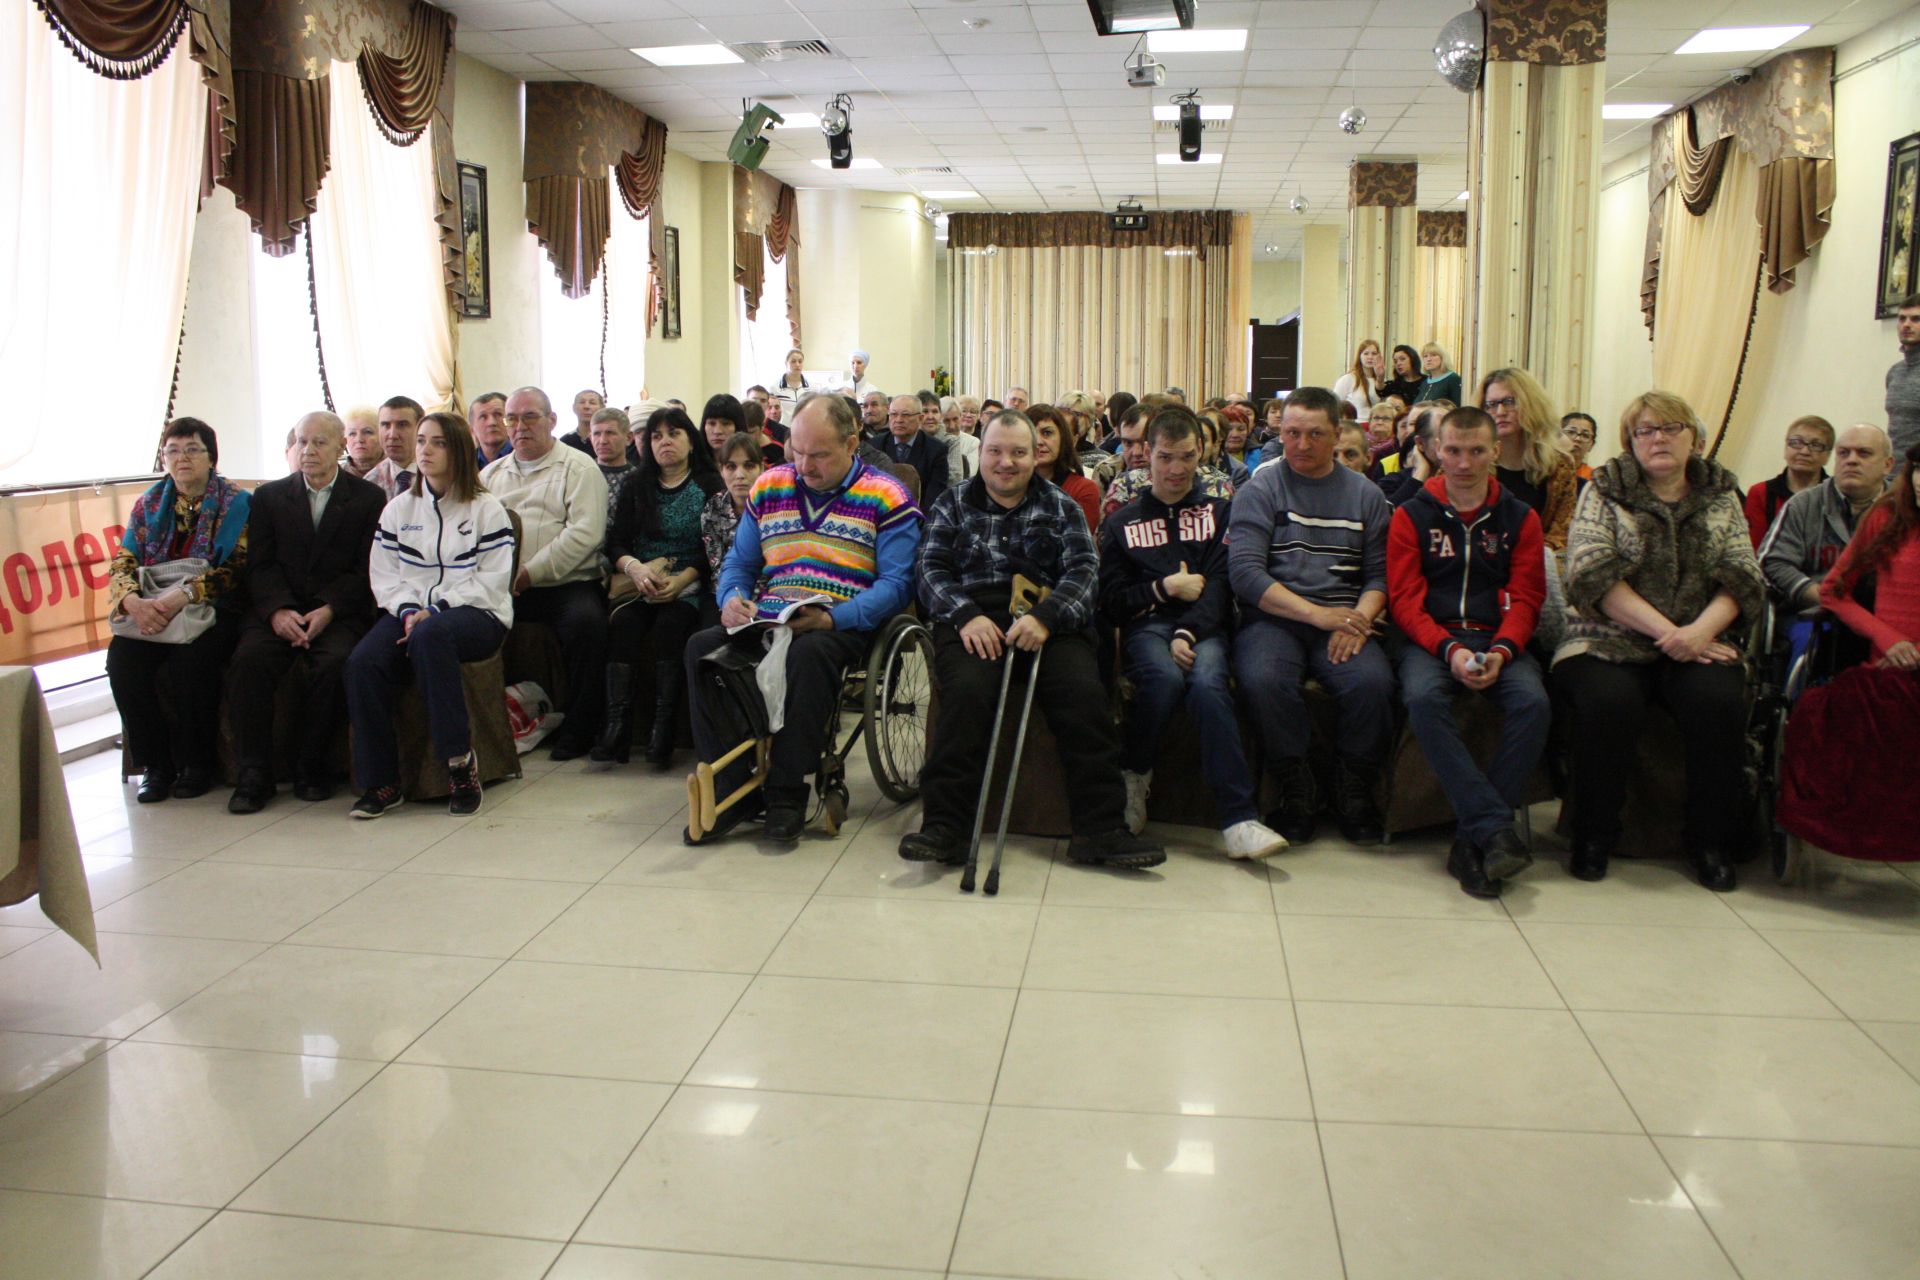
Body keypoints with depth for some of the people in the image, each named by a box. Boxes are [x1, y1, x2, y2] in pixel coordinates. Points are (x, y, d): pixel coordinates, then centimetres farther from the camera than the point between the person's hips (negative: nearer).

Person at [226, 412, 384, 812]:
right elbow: (259, 565, 5)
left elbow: (367, 569, 0)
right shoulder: (269, 496, 15)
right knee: (249, 658, -27)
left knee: (335, 662, -32)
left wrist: (328, 610, -15)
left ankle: (311, 767, -15)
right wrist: (277, 610, -14)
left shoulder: (368, 498, 9)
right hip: (277, 609, 2)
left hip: (339, 611, -2)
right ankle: (253, 774, -19)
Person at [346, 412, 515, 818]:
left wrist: (434, 610, -15)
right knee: (362, 663, -27)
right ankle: (380, 781, -17)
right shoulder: (398, 508, 17)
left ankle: (460, 761, -31)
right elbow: (384, 574, 9)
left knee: (430, 634, -39)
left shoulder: (486, 509, 3)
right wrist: (408, 610, -11)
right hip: (410, 611, 4)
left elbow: (491, 580, -6)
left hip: (476, 614, -4)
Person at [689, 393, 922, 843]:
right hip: (767, 619, 5)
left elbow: (896, 584, -7)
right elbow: (738, 563, 21)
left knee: (807, 653, -38)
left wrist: (832, 618, -23)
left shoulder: (887, 498, 0)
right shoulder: (769, 487, 15)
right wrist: (732, 599, -4)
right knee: (701, 648, -23)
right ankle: (729, 785, -17)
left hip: (845, 624, -5)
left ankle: (786, 792, -24)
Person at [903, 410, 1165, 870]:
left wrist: (1046, 617, -15)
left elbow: (1084, 569, 5)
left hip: (1048, 619, 1)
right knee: (968, 690, -32)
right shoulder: (953, 503, 20)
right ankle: (943, 826, -30)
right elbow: (932, 570, 8)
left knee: (1084, 693, -27)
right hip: (974, 619, -1)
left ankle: (1101, 828, -23)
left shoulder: (1059, 505, 19)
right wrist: (965, 615, -13)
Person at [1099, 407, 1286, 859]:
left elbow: (1220, 583, 2)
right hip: (1146, 625, 0)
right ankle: (1132, 777, -12)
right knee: (1165, 676, -36)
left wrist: (1189, 633, -15)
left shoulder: (1219, 511, 17)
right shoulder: (1122, 521, 19)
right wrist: (1165, 588, -5)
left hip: (1204, 625, 0)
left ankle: (1238, 819, -38)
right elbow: (1111, 601, 10)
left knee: (1207, 682, -34)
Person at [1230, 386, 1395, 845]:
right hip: (1273, 618, -2)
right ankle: (1296, 789, -12)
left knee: (1373, 681, -29)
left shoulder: (1365, 494, 15)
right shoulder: (1260, 489, 6)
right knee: (1263, 680, -34)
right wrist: (1318, 614, -15)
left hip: (1344, 620, 2)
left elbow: (1380, 574, 10)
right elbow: (1245, 572, -7)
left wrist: (1359, 619, -12)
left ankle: (1354, 789, -4)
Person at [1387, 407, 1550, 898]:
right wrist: (1449, 650, -17)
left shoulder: (1519, 518, 12)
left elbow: (1526, 599, 7)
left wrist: (1502, 651, -14)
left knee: (1533, 702, -30)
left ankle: (1473, 838, -23)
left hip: (1498, 639, 2)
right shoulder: (1412, 516, 7)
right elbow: (1405, 600, 0)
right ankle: (1497, 829, -34)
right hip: (1432, 640, -1)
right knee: (1423, 698, -35)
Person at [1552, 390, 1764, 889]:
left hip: (1698, 643, 2)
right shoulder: (1604, 491, 6)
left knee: (1719, 700, -29)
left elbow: (1743, 577, 4)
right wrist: (1665, 630, -17)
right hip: (1611, 641, -2)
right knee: (1609, 700, -33)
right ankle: (1594, 837, -13)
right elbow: (1592, 574, -8)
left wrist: (1701, 630, -16)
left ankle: (1711, 843, -10)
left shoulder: (1721, 496, 14)